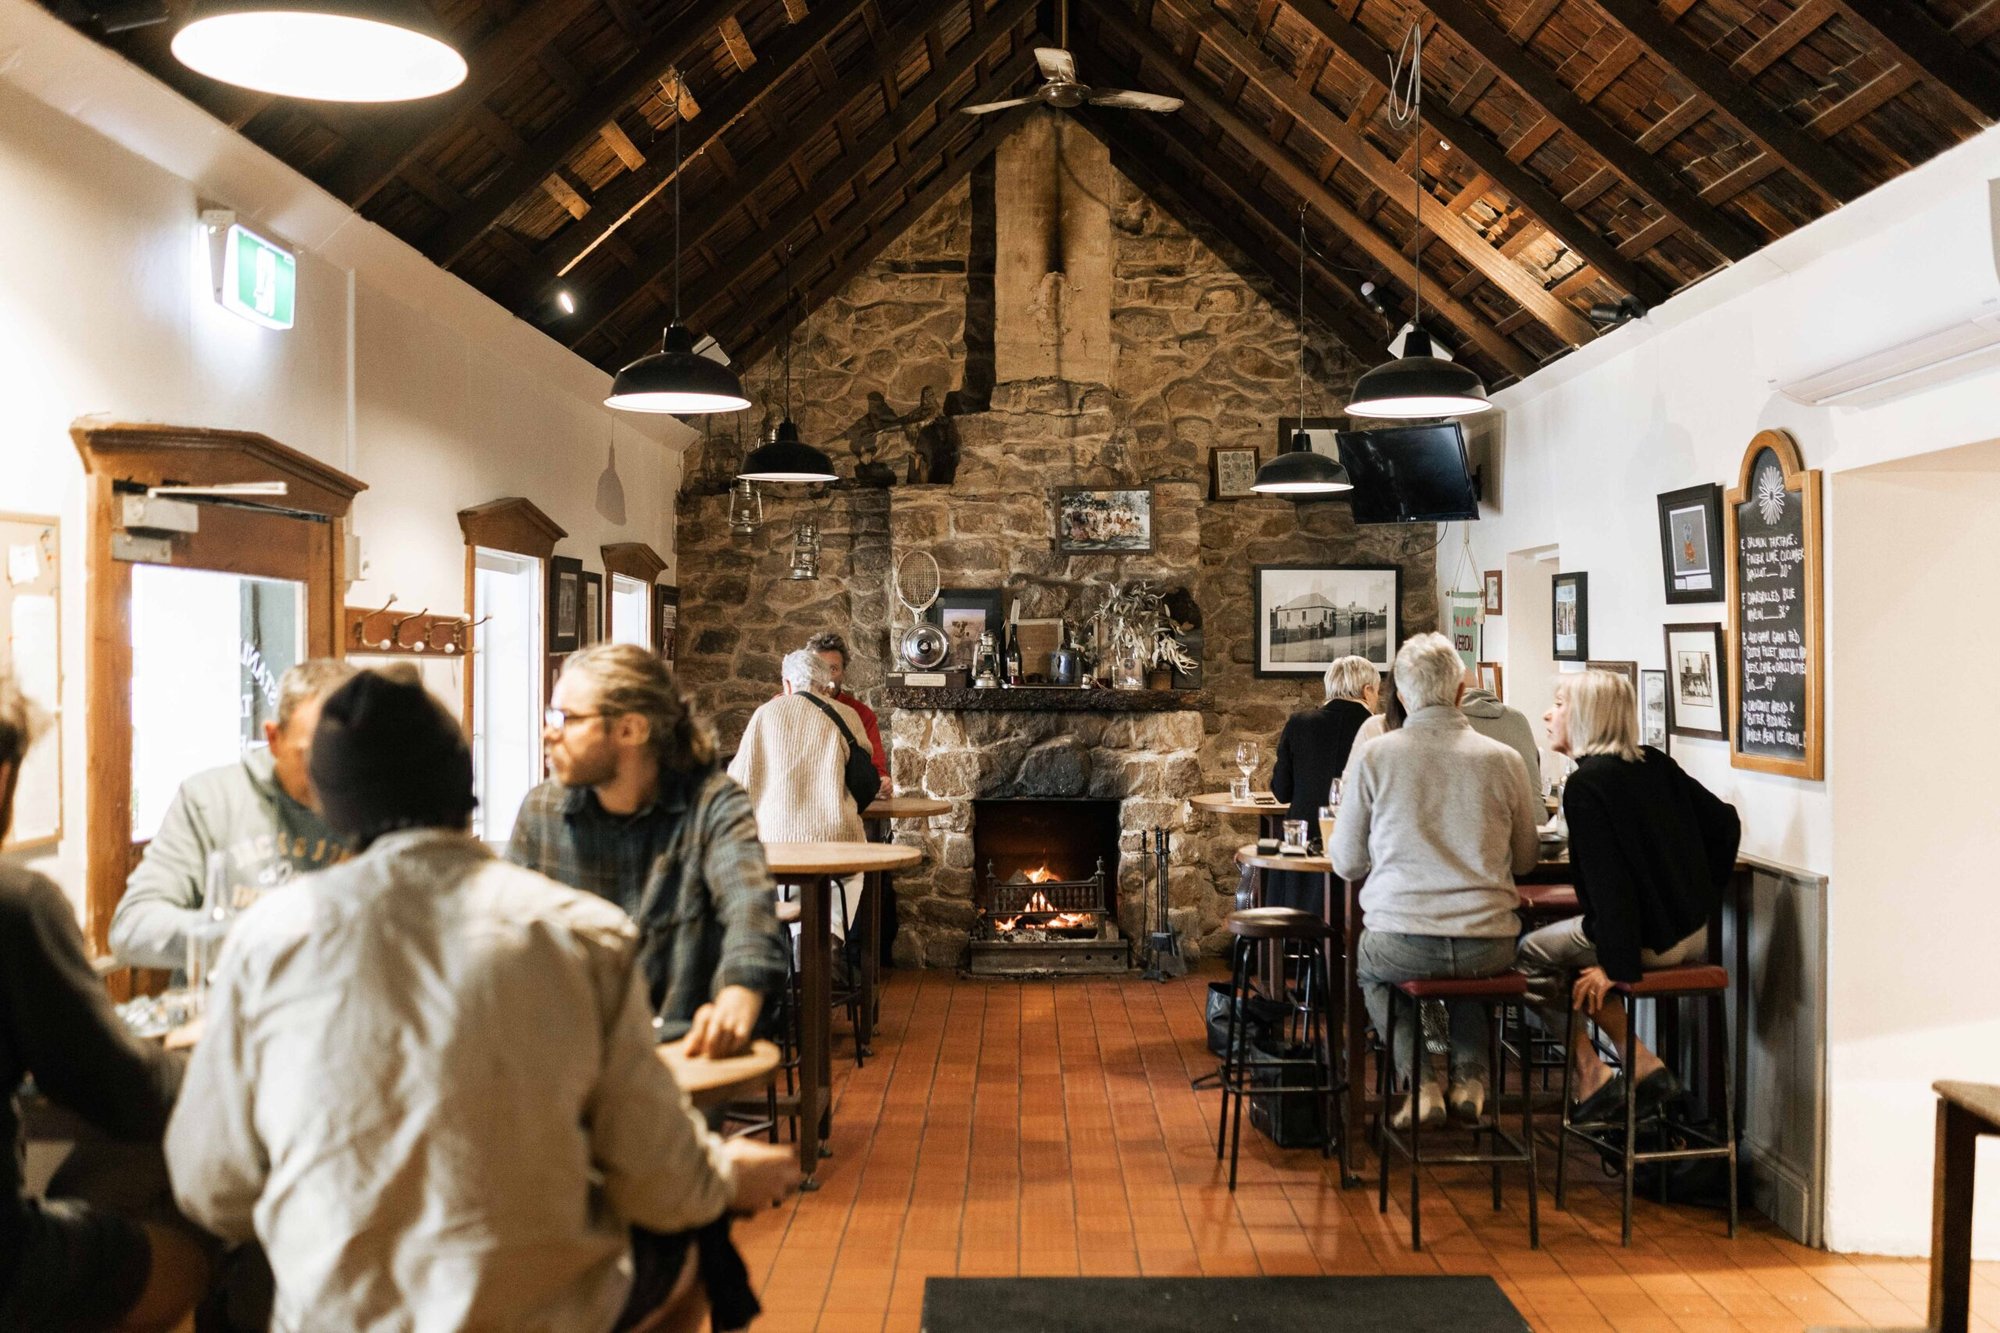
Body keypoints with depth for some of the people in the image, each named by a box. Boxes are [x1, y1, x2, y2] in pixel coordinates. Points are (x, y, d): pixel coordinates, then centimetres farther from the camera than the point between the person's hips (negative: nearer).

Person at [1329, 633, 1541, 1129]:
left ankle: (1420, 1084, 16)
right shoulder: (1503, 759, -1)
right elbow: (1525, 860, 14)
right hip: (1489, 948, 2)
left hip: (1400, 943, -2)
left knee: (1368, 968, 32)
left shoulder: (1372, 756, -5)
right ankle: (1470, 1077, 25)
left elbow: (1346, 863, 4)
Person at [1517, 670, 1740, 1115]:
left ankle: (1589, 1071, 9)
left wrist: (1616, 966, -16)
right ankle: (1639, 1060, 15)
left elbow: (1608, 881, -21)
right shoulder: (1655, 764, 6)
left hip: (1647, 940, -8)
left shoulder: (1585, 785, -16)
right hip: (1693, 935, 8)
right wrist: (1700, 899, 19)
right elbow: (1724, 822, 11)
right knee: (1567, 946, 25)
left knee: (1530, 953, 10)